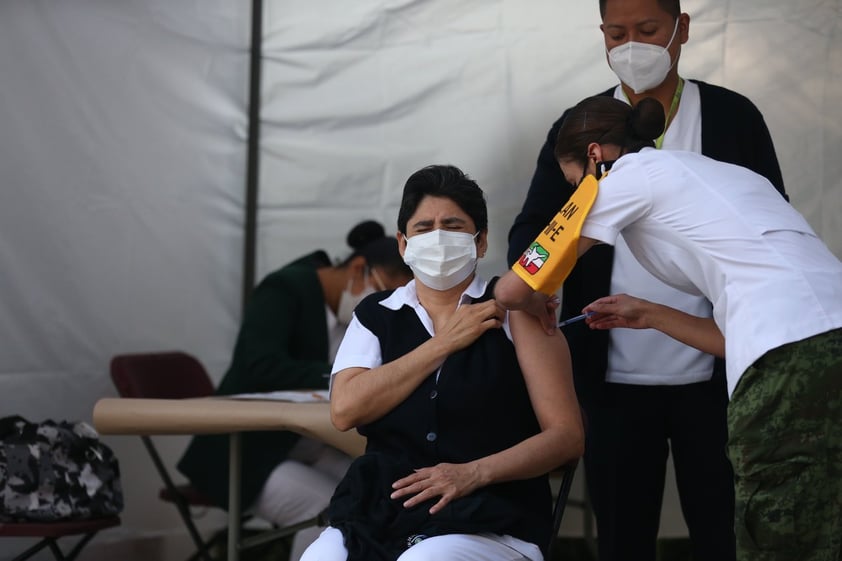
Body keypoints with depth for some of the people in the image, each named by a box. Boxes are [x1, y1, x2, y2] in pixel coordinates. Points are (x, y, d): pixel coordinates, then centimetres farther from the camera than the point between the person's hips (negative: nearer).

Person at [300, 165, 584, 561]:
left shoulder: (512, 310, 5)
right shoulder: (375, 315, 14)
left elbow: (567, 435, 0)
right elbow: (345, 410, -5)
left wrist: (474, 472, -15)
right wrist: (444, 343, -5)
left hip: (491, 521, -3)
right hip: (378, 515, 3)